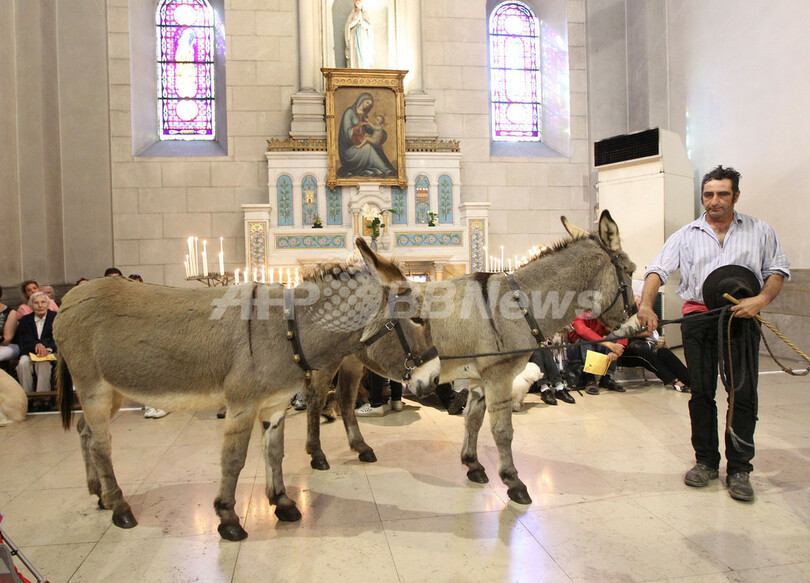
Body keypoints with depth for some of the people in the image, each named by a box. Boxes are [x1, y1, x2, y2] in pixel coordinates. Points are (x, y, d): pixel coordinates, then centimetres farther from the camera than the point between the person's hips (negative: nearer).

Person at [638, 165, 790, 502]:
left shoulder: (760, 232, 12)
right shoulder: (685, 236, 11)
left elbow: (778, 270, 10)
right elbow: (657, 270, 0)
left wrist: (761, 299, -10)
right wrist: (646, 304, -17)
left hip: (741, 319, -1)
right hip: (698, 318, 1)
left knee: (743, 395, -3)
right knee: (701, 393, 6)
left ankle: (739, 469, 9)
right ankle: (706, 462, 19)